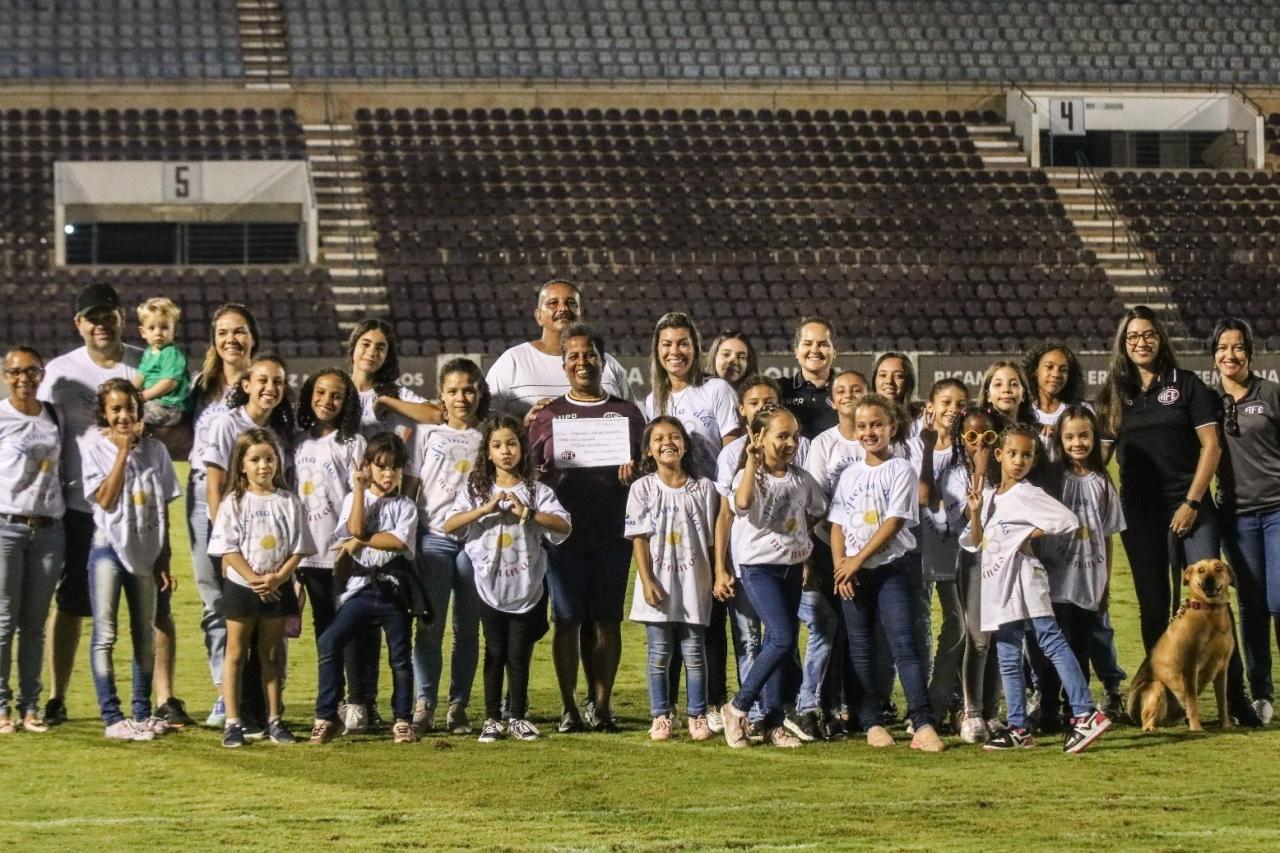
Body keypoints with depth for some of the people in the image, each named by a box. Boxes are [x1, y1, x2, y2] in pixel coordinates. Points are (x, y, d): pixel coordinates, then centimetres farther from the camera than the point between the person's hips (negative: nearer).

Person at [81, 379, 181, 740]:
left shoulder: (154, 450, 5)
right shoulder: (95, 448, -4)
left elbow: (164, 508, 8)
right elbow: (105, 499, -16)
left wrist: (164, 559, 5)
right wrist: (123, 451, -15)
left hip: (146, 550, 4)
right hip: (109, 547, -4)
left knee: (146, 634, 10)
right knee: (105, 635, -5)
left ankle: (143, 713, 19)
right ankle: (112, 717, -5)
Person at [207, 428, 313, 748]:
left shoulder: (288, 502, 2)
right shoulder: (234, 502, -3)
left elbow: (298, 549, 0)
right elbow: (228, 549, -8)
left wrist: (277, 578, -14)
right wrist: (254, 579, -17)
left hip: (278, 589, 2)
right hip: (240, 586, -2)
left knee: (272, 654, 9)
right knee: (236, 653, 2)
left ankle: (274, 720, 14)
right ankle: (232, 723, 3)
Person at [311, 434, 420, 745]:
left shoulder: (405, 506, 7)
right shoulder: (353, 498, 9)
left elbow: (399, 541, -11)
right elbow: (355, 529, -11)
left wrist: (360, 542, -9)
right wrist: (360, 488, -7)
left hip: (394, 589, 0)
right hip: (361, 587, 0)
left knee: (401, 655, 1)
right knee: (328, 643, -14)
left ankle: (403, 720, 13)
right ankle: (326, 717, -9)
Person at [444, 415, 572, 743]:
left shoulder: (536, 491, -1)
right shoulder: (476, 489, 2)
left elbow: (564, 525, -14)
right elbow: (449, 525, -10)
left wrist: (526, 512, -24)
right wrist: (485, 508, -21)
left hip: (527, 588, -1)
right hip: (491, 587, 1)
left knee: (519, 655, 5)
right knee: (495, 653, 7)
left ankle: (518, 717, 16)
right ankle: (492, 719, 13)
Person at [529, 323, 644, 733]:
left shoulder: (626, 412, 11)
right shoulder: (548, 414, 11)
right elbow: (531, 469, 10)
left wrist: (633, 473, -10)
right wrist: (540, 477, -13)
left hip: (612, 532, 0)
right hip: (564, 531, 0)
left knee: (608, 620, 1)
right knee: (567, 619, -1)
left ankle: (601, 705, 7)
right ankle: (569, 707, 4)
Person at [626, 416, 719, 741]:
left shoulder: (703, 489, 4)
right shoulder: (642, 488, 1)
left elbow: (710, 538, 6)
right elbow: (639, 538, -2)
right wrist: (647, 581, -10)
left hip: (693, 583, 1)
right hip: (658, 584, -1)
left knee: (693, 652, 3)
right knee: (659, 653, 4)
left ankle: (698, 717, 10)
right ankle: (661, 717, 11)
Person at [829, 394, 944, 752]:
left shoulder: (901, 470, -2)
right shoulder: (850, 474, 11)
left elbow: (894, 521, -10)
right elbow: (837, 524, 9)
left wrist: (859, 559, -13)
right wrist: (840, 565, -6)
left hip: (891, 568, -5)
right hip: (852, 572, 5)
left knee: (904, 644, -13)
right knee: (861, 650, 7)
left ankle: (923, 725, -18)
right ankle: (871, 722, 13)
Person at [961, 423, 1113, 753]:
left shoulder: (1028, 495, -6)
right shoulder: (990, 496, 15)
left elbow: (1068, 521, -16)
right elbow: (976, 543, 17)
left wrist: (1030, 536, -10)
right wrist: (975, 513, 1)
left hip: (1025, 581, -8)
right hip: (999, 586, 8)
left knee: (1052, 643, -16)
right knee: (1008, 658, 9)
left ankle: (1086, 714, -22)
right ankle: (1018, 728, 14)